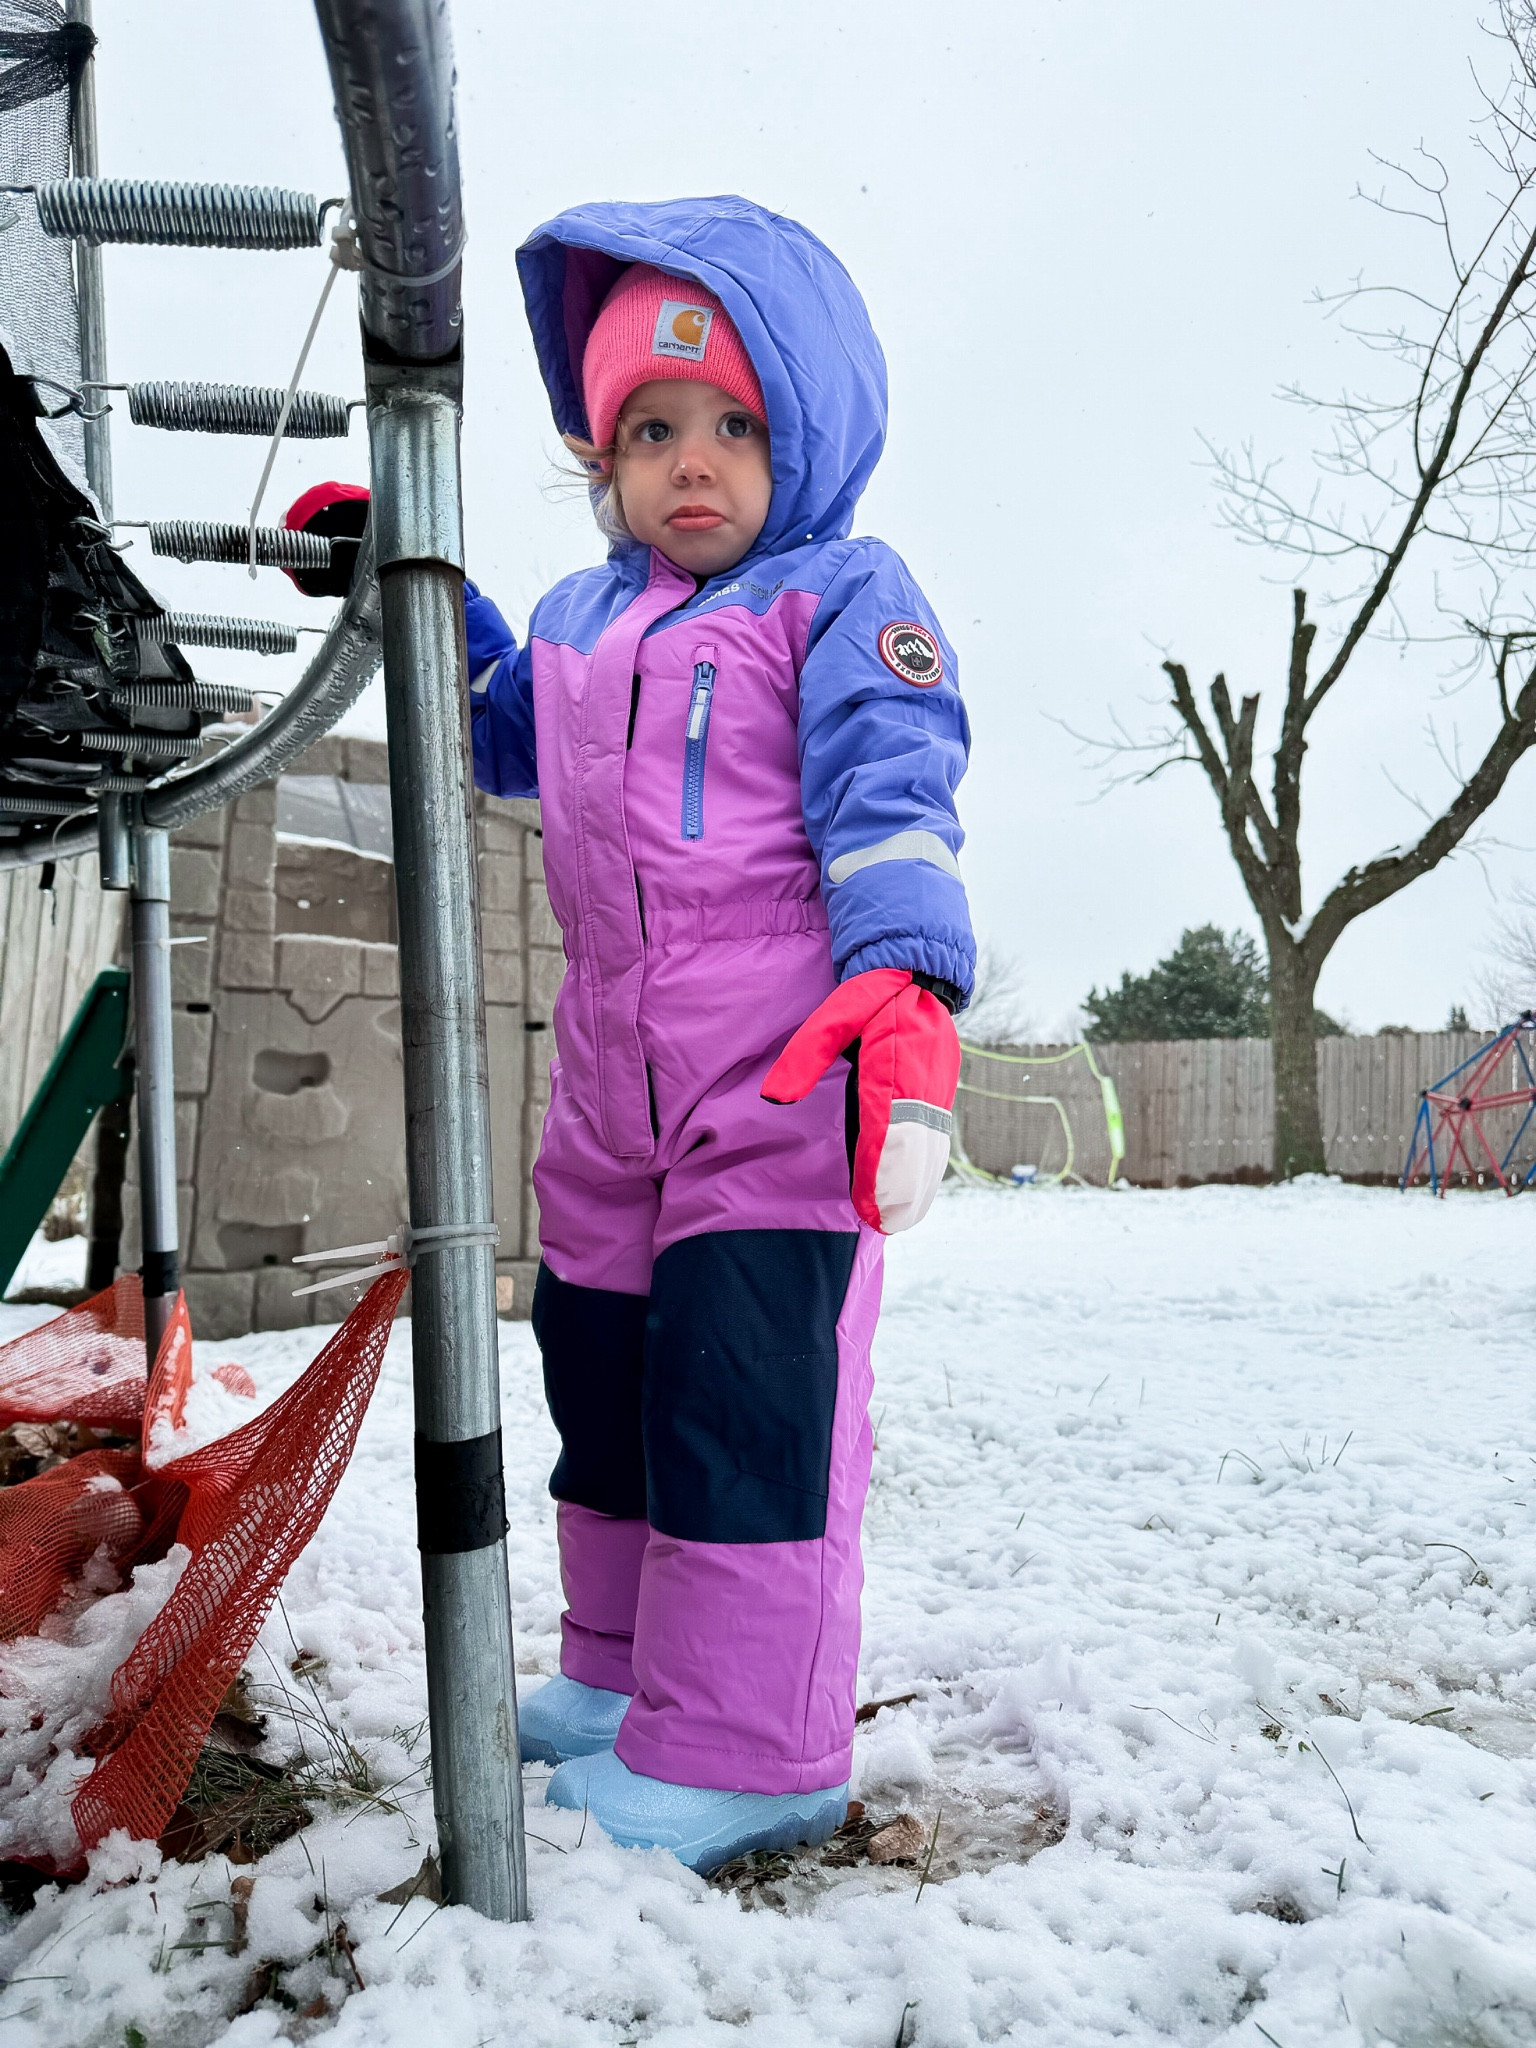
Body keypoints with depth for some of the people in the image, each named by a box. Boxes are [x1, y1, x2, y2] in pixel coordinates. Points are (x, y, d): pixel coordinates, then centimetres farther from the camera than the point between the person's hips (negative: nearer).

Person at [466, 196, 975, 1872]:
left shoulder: (841, 598, -3)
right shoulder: (578, 619, 18)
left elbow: (893, 797, -14)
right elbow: (501, 739, 33)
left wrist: (903, 981, -30)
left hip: (787, 1071, -8)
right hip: (612, 1080, 8)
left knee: (745, 1389, -10)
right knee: (600, 1368, 16)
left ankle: (744, 1745, 4)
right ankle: (622, 1666, 35)